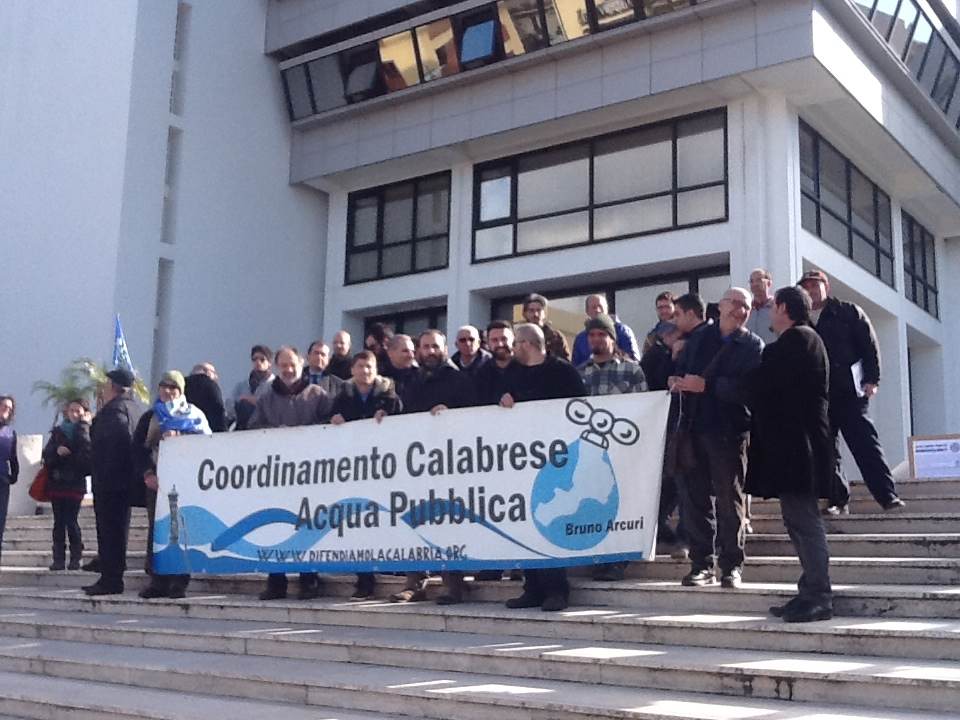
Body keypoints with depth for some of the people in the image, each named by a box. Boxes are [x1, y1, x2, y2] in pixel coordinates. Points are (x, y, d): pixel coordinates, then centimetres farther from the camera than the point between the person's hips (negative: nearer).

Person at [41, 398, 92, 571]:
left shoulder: (87, 432, 2)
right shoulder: (58, 431, 12)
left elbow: (87, 450, -17)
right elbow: (46, 454, 8)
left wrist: (83, 426, -13)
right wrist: (57, 451, -13)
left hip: (76, 483, -4)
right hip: (56, 483, 4)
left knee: (71, 521, -7)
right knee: (59, 522, 5)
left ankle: (76, 558, 2)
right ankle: (58, 559, 8)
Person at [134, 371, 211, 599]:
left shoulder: (194, 415, 7)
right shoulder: (150, 418, 16)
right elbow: (138, 449, 8)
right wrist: (147, 474, -6)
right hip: (156, 482, 3)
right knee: (156, 530, 4)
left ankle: (179, 582, -2)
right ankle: (158, 580, 10)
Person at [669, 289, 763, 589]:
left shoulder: (753, 345, 3)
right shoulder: (698, 338, 16)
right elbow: (680, 372, 15)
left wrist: (706, 386, -17)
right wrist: (677, 383, -9)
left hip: (731, 431, -4)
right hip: (695, 427, 4)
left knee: (730, 499, 1)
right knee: (695, 497, 3)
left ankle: (732, 566, 9)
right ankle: (701, 564, 10)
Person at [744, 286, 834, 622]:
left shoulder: (797, 339, -11)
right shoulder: (801, 340, 20)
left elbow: (759, 384, -16)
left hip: (794, 443, -10)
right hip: (793, 445, 10)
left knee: (803, 520, -9)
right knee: (799, 520, 12)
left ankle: (818, 597, -6)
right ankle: (811, 593, 16)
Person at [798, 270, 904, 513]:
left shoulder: (849, 312, 5)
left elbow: (870, 345, 1)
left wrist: (872, 379, -7)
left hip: (850, 392, -3)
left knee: (866, 443, -7)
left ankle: (887, 495, -7)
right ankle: (837, 499, 13)